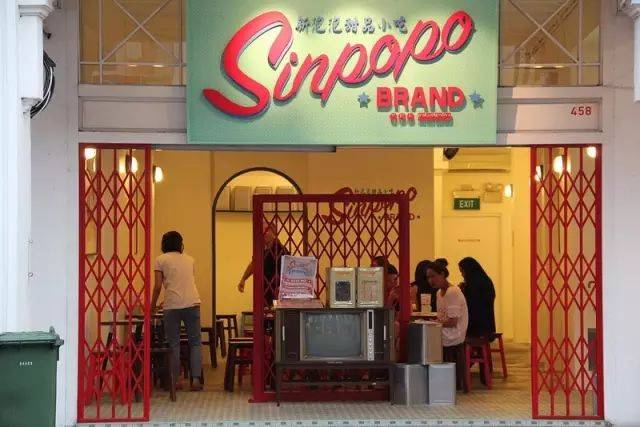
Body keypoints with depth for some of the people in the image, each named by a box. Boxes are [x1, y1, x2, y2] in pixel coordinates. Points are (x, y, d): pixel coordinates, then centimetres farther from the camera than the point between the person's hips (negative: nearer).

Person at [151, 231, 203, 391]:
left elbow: (158, 287, 0)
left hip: (172, 306, -2)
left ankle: (176, 381, 7)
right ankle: (196, 379, -1)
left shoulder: (160, 260, 7)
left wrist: (153, 305, 14)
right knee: (195, 342, 7)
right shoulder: (189, 259, 19)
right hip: (192, 303, 3)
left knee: (173, 344, 6)